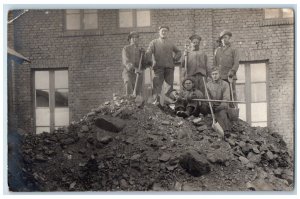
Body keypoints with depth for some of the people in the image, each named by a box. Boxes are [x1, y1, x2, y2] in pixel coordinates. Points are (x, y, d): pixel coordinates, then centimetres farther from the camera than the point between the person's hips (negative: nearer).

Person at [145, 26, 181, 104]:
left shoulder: (171, 43, 20)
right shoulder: (154, 42, 12)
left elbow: (178, 52, 32)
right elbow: (149, 52, -1)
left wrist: (175, 59, 14)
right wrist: (148, 61, -17)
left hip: (169, 67, 3)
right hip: (158, 67, -3)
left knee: (171, 85, -5)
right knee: (157, 84, -10)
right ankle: (156, 100, -9)